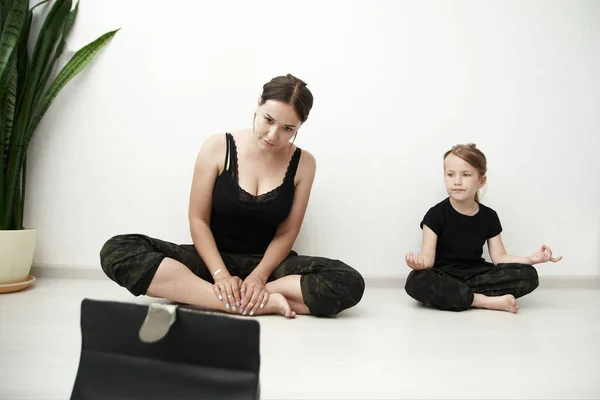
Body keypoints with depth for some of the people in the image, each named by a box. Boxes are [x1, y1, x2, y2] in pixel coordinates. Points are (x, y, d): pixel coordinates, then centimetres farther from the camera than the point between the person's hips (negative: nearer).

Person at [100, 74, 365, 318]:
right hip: (214, 258, 0)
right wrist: (220, 275, -19)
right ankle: (263, 302, -33)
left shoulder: (303, 163, -4)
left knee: (349, 283, -29)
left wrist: (259, 276, -20)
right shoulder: (217, 148, -6)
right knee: (117, 250, -26)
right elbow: (198, 220, -5)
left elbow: (287, 233, -3)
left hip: (266, 262, 1)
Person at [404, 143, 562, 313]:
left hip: (476, 274, 4)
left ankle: (453, 294, -21)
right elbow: (428, 256, -13)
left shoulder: (489, 216, 4)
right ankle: (487, 301, -26)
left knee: (528, 275, -17)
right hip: (444, 276, -3)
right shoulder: (436, 214, -7)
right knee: (416, 282, -37)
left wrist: (531, 259, -14)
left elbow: (499, 257, 3)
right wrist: (419, 262, -37)